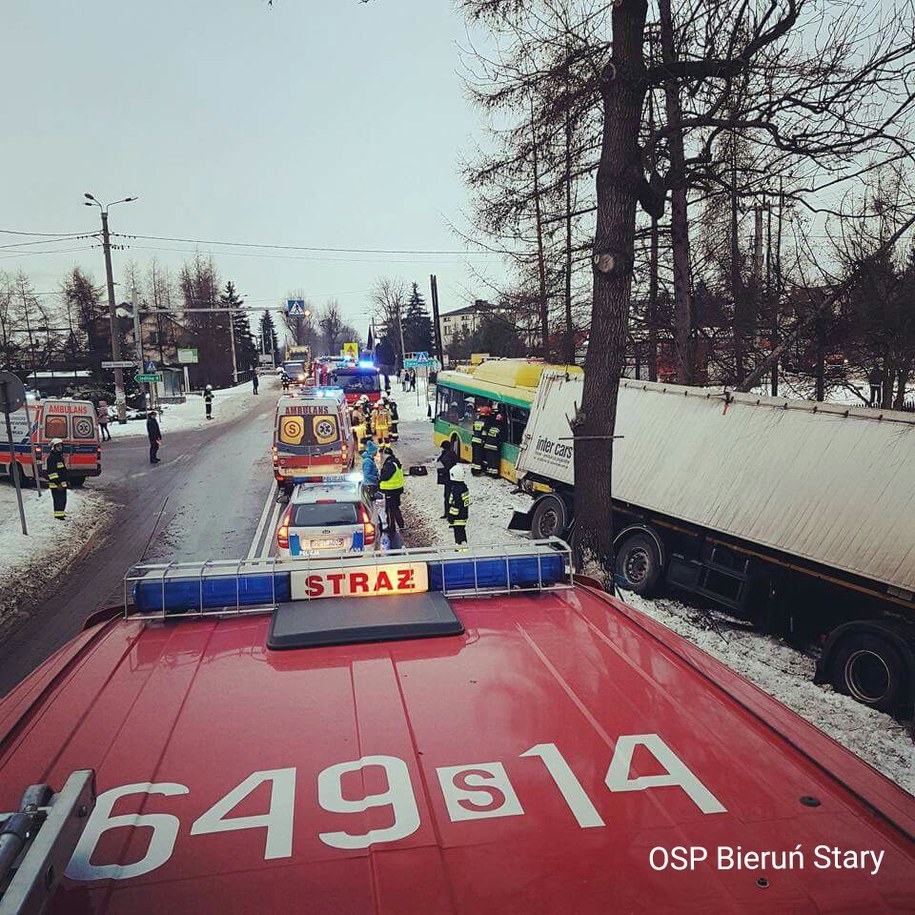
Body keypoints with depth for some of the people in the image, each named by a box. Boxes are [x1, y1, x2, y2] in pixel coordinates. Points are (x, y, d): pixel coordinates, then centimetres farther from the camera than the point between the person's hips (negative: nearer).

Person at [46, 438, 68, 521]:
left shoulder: (60, 456, 17)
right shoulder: (52, 457, -14)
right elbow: (51, 472, -19)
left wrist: (65, 481, 26)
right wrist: (58, 483, -22)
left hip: (62, 483, 10)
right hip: (55, 483, -10)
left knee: (63, 499, 16)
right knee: (58, 499, -8)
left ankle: (61, 513, 28)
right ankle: (58, 515, -4)